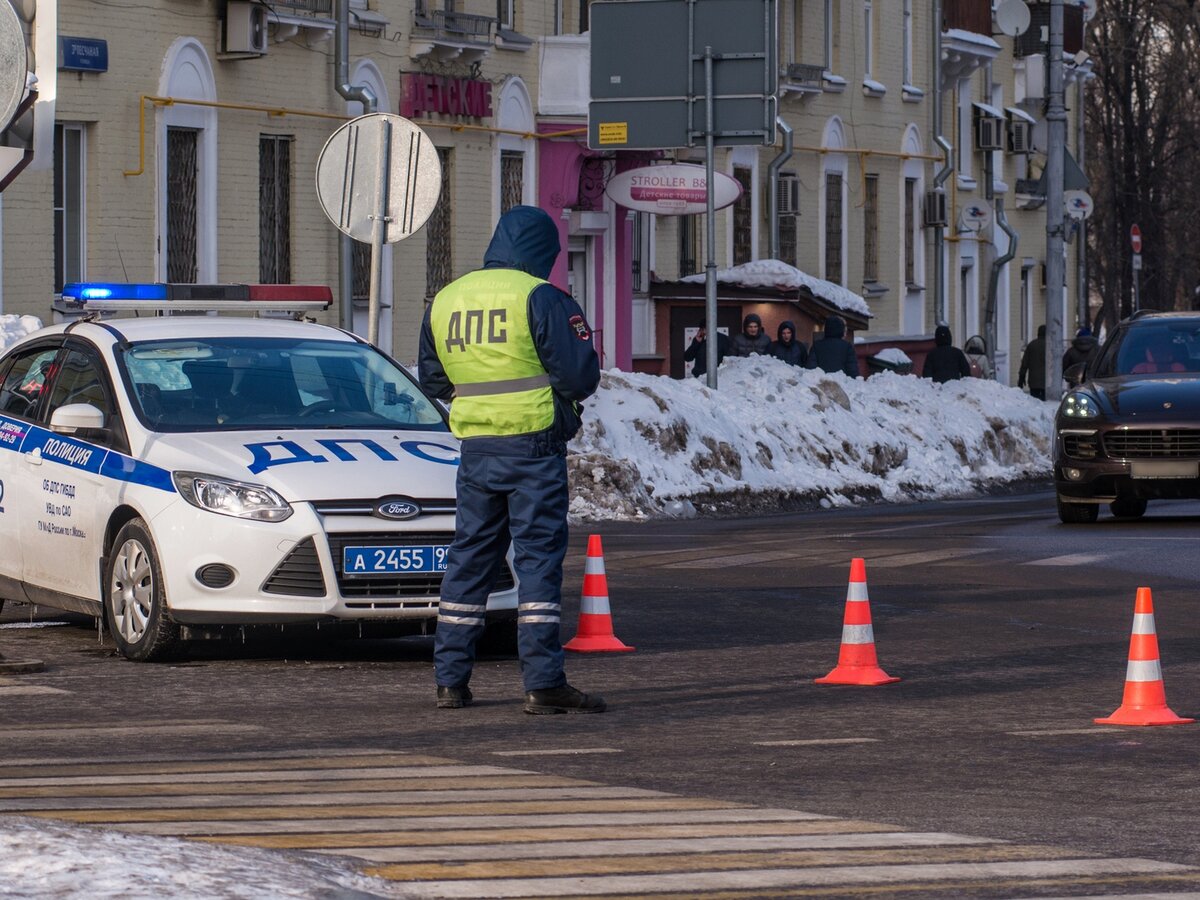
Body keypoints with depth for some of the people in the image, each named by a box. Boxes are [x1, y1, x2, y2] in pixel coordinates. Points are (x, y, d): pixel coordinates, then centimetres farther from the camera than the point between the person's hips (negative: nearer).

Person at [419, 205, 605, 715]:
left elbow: (431, 379, 19)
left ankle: (451, 680, 13)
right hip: (535, 444, -5)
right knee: (538, 557, -4)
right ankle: (543, 683, -8)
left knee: (470, 557, 12)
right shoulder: (539, 297, -9)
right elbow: (580, 375, -11)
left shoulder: (445, 300, 10)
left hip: (475, 446, 5)